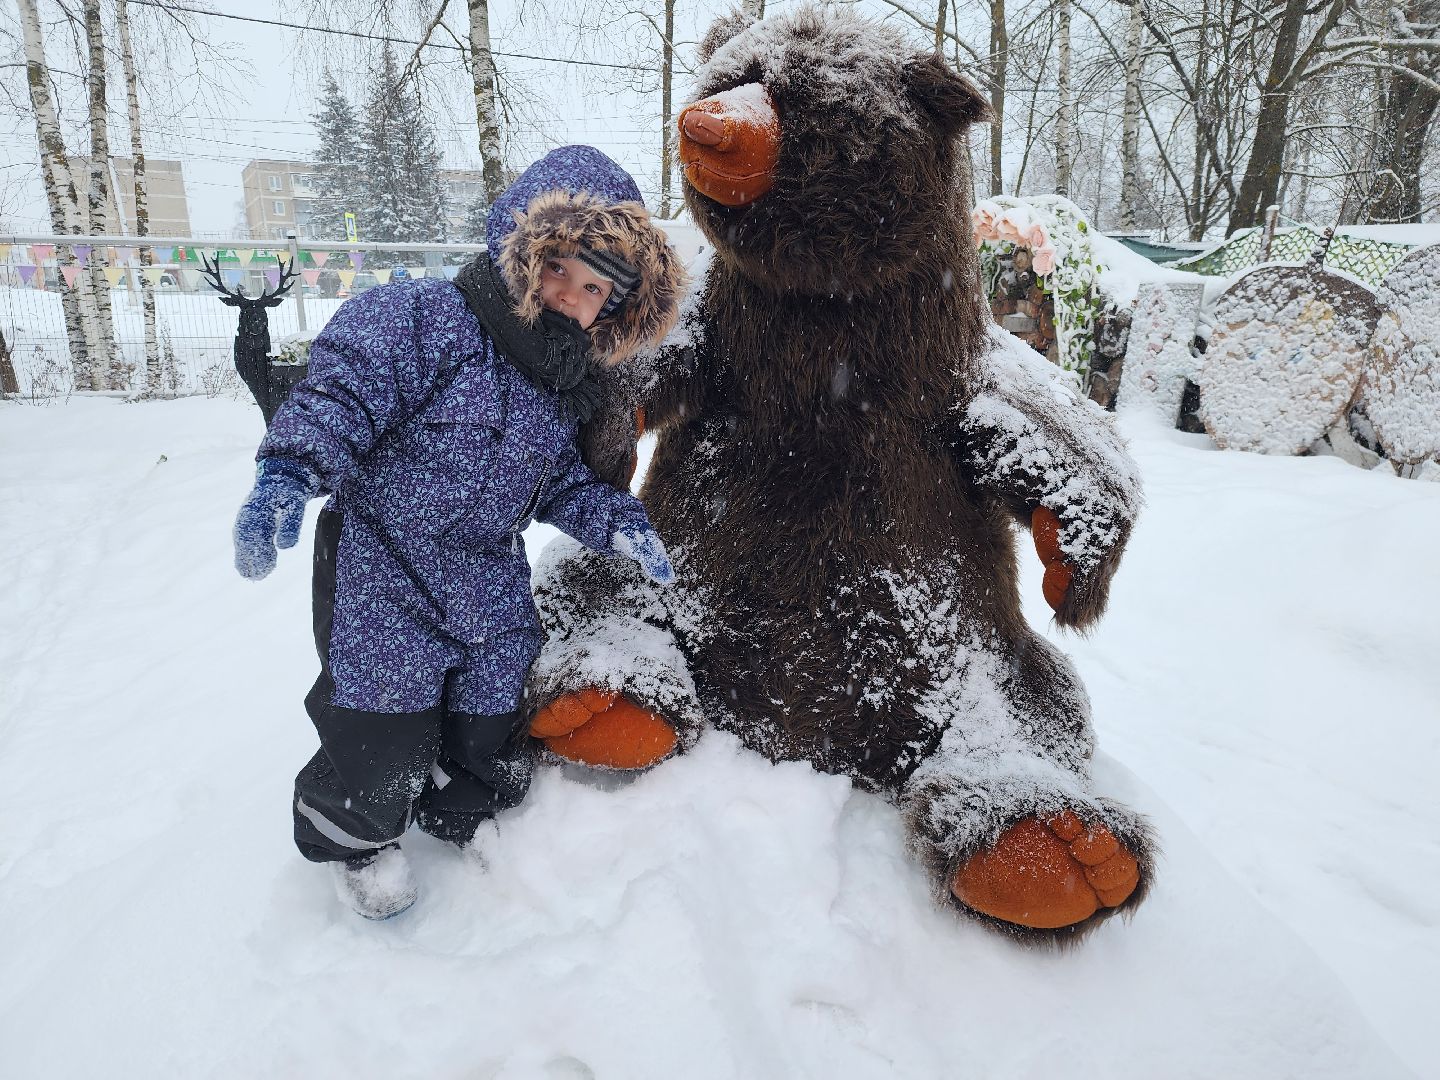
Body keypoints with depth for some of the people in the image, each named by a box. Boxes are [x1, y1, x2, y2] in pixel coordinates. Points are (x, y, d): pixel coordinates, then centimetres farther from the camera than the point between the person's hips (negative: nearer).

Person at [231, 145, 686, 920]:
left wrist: (614, 523, 0)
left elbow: (557, 480, 14)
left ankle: (454, 813, 46)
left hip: (490, 587, 6)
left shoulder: (563, 385, 7)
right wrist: (288, 472, -39)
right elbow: (342, 391, -24)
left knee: (490, 748, 12)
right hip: (383, 573, -6)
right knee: (385, 740, 0)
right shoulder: (422, 320, -15)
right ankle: (349, 832, 34)